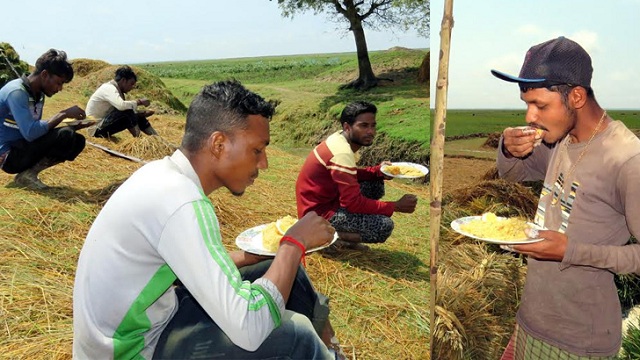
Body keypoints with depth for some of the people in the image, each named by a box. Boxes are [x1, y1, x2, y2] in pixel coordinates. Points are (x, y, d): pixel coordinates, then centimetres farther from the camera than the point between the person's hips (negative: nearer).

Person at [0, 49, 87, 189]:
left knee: (78, 141, 0)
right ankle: (28, 174, -9)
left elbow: (38, 128, 9)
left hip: (23, 150, 9)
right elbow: (30, 133, -31)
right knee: (65, 136, -26)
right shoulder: (16, 92, -20)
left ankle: (28, 172, 0)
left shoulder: (38, 94, 7)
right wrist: (63, 114, -23)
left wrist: (75, 124, -3)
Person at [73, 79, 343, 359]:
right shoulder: (181, 203, -29)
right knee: (295, 334, -18)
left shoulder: (164, 174, -3)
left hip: (144, 320, 8)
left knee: (285, 272, 6)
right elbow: (249, 329, -32)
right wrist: (294, 243, -21)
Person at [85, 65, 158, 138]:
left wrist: (144, 113, -4)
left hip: (105, 124, 9)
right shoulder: (109, 88, -19)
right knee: (126, 111, -26)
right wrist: (139, 102, -24)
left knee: (137, 116, 4)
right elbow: (121, 105, -38)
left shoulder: (117, 89, 8)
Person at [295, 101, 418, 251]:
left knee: (376, 185, 11)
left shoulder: (340, 139, 3)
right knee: (384, 225, -17)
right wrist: (396, 206, -17)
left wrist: (378, 171, -2)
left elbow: (350, 174, 16)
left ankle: (339, 233, 9)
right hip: (319, 212, -10)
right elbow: (354, 203, -25)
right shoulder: (342, 154, -25)